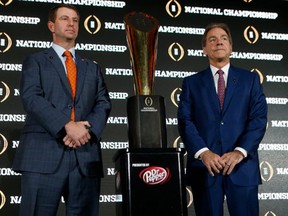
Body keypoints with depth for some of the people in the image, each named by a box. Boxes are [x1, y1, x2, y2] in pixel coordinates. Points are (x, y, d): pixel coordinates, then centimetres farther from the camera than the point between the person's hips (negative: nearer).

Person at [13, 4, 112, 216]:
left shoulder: (93, 68, 23)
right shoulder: (36, 61, 12)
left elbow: (103, 104, 11)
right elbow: (31, 98, -4)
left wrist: (88, 128, -10)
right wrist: (67, 126, -17)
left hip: (86, 157, 3)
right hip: (43, 155, -3)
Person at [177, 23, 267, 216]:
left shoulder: (250, 79, 11)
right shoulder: (192, 83, 11)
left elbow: (259, 118, 1)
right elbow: (185, 121, 1)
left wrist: (240, 151, -13)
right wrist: (203, 152, -15)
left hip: (242, 165, 0)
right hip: (204, 167, 0)